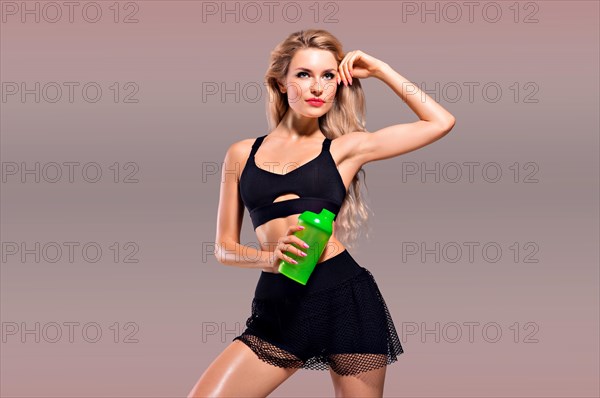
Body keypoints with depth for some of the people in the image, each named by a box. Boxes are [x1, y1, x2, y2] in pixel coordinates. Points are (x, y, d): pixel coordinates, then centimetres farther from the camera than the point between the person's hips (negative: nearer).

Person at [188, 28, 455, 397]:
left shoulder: (346, 148, 7)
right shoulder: (242, 154, 12)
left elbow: (441, 122, 8)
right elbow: (225, 247, 13)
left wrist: (380, 70, 9)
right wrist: (268, 257, -8)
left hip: (348, 299, -1)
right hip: (279, 308, 1)